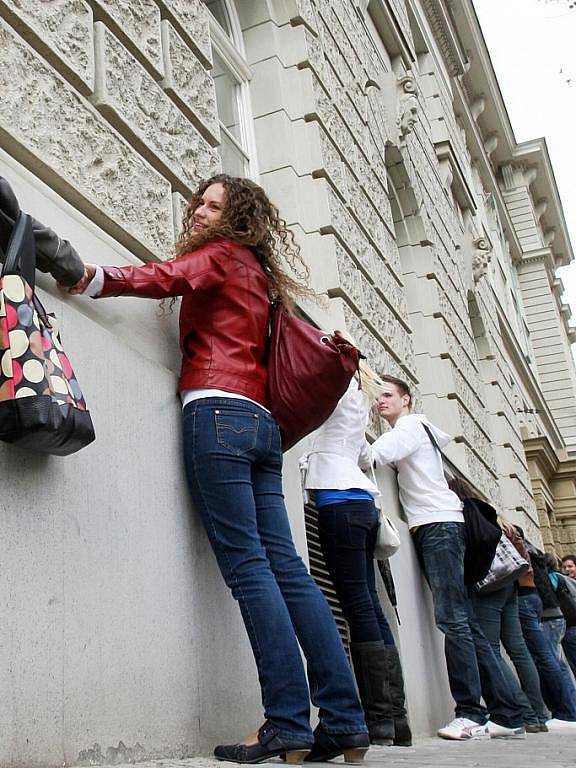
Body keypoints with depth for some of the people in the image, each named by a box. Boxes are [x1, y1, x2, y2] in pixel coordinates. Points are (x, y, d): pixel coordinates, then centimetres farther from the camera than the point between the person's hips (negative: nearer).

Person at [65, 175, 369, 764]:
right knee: (285, 568, 1)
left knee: (248, 566, -13)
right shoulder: (256, 275, 31)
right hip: (261, 421, 8)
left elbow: (164, 278, -10)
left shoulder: (221, 255, 8)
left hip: (218, 408, -8)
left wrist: (88, 275, -19)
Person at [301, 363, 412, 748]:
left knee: (359, 605, -12)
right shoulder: (358, 398, 28)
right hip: (361, 500, 8)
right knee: (368, 605, 3)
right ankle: (395, 718, 2)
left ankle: (380, 718, -13)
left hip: (340, 499, -8)